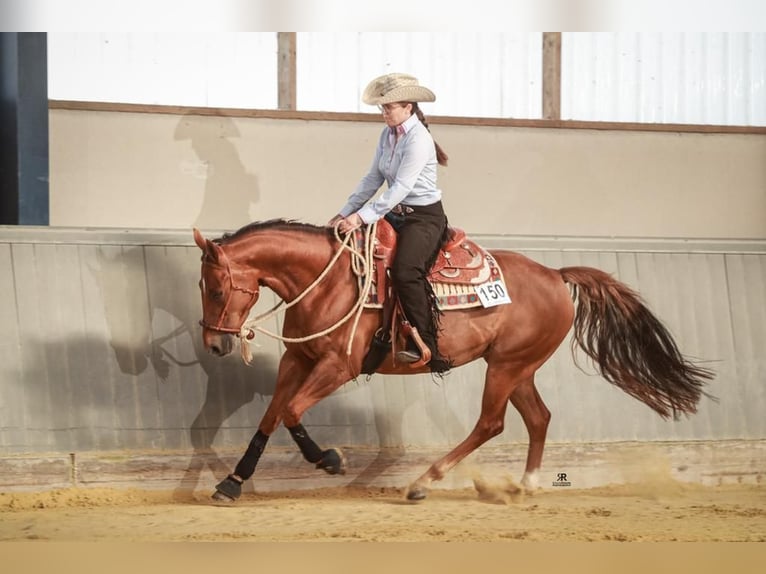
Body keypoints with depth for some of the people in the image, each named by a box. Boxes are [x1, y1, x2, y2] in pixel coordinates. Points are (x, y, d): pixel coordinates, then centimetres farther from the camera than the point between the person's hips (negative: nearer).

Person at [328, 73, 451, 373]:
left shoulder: (418, 140, -19)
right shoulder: (388, 135, 7)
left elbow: (401, 187, -25)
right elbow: (373, 179, 11)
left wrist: (362, 217, -30)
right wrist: (345, 213, 4)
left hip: (425, 216, -9)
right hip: (396, 214, 9)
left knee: (405, 271, -29)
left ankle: (424, 345, -22)